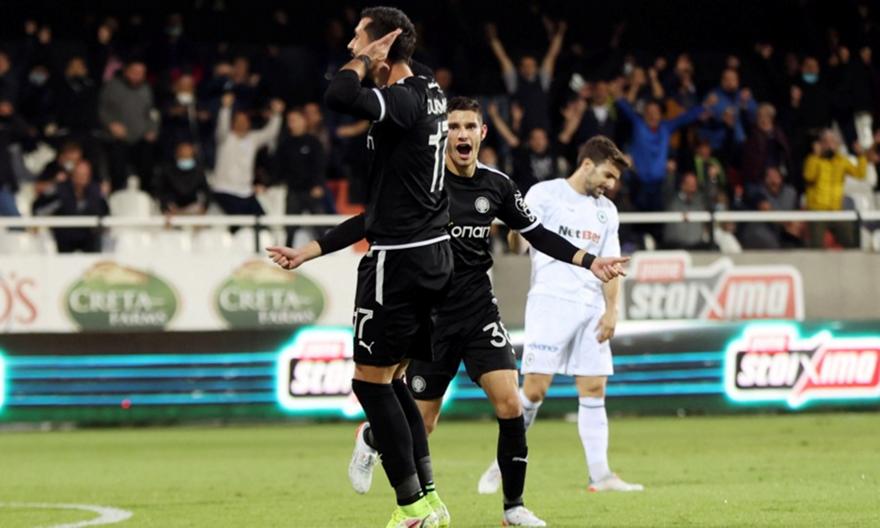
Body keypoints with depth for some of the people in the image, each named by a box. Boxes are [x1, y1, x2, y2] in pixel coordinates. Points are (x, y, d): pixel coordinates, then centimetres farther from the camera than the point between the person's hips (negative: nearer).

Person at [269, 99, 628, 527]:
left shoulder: (497, 185, 1)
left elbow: (537, 234, 11)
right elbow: (368, 223, -3)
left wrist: (587, 261, 2)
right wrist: (308, 251, -7)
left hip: (479, 312, 3)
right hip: (430, 314, -3)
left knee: (510, 406, -14)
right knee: (420, 423, 1)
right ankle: (372, 440, 36)